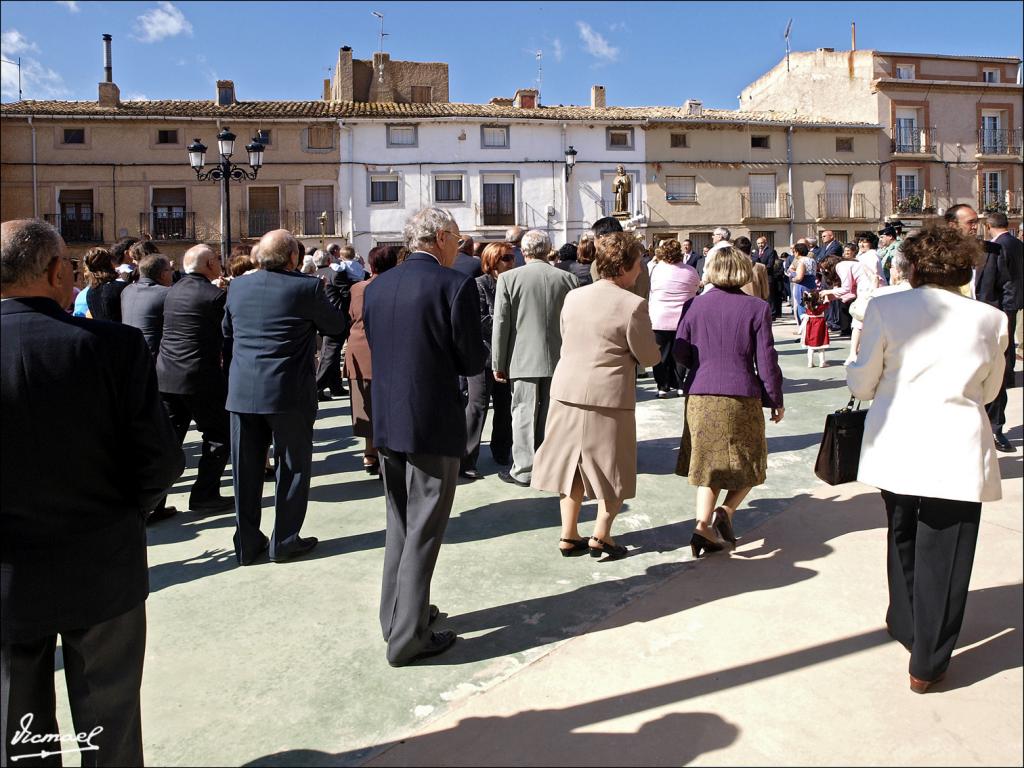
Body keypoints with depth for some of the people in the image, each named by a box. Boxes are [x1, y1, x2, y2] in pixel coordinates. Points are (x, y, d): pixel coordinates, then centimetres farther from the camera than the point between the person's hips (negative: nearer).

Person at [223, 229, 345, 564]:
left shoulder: (238, 286, 5)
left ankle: (247, 543, 21)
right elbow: (335, 325, 1)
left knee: (246, 469, 11)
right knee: (292, 466, 9)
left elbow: (226, 333, 15)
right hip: (288, 392, -4)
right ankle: (284, 542, 16)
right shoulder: (306, 287, -11)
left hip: (242, 392, 5)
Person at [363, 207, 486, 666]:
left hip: (387, 421, 7)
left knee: (399, 525, 21)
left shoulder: (376, 287, 6)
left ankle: (396, 614, 33)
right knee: (424, 532, 4)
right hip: (434, 425, -6)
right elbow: (473, 362, -12)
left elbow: (376, 349, 11)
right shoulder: (455, 286, -13)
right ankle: (408, 637, 12)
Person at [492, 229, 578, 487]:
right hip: (559, 359, 3)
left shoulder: (508, 278, -7)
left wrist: (498, 364, 2)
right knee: (551, 414, 12)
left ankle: (524, 471, 9)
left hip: (524, 359, -3)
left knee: (524, 414, 4)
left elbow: (501, 324, -6)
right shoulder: (568, 279, 0)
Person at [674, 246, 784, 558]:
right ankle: (726, 510, -5)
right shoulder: (756, 308, -6)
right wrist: (776, 400, 5)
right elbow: (766, 360, -6)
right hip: (742, 396, -2)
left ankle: (703, 525, 3)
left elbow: (681, 353, 2)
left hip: (701, 396, 3)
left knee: (708, 463, 14)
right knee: (748, 463, 15)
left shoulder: (693, 305, -1)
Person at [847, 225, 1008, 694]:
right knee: (943, 557, 9)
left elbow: (861, 385, -3)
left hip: (897, 448, 1)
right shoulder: (991, 320, -1)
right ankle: (926, 664, 17)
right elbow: (988, 391, 10)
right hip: (958, 452, 0)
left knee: (903, 540, 23)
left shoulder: (885, 309, -7)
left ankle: (905, 624, 40)